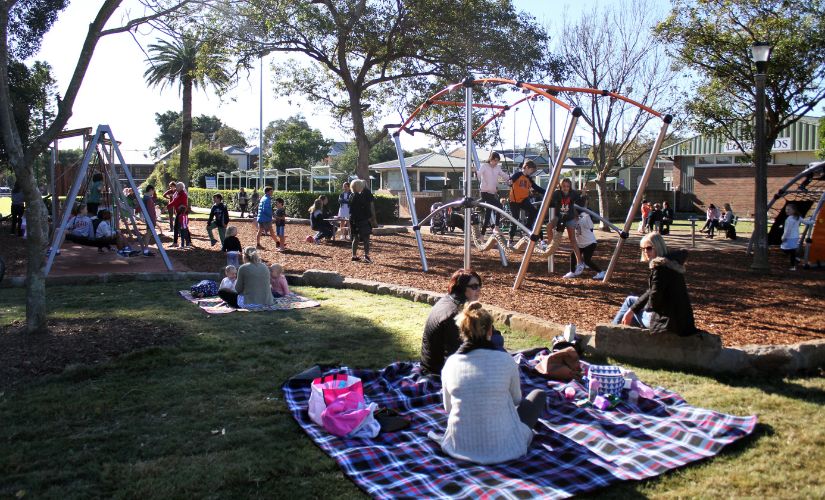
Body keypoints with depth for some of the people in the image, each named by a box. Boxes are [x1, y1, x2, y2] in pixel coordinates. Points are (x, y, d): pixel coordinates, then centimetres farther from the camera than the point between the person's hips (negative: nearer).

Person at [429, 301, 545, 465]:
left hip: (460, 446, 4)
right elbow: (516, 399, 6)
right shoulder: (505, 360, -13)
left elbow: (448, 408, 8)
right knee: (538, 394, 21)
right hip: (502, 447, -3)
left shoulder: (450, 363, -7)